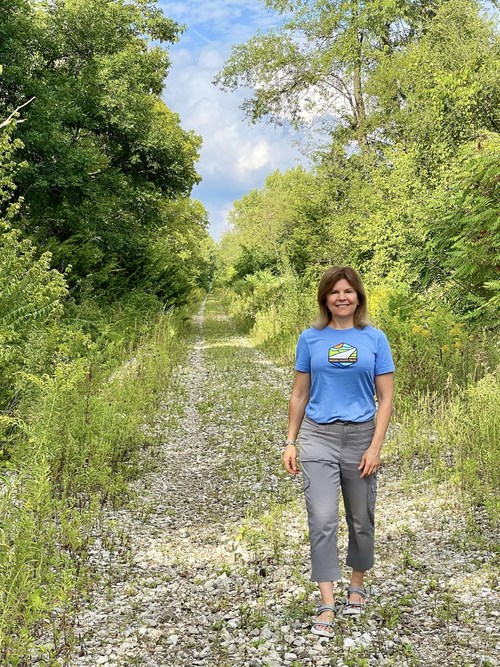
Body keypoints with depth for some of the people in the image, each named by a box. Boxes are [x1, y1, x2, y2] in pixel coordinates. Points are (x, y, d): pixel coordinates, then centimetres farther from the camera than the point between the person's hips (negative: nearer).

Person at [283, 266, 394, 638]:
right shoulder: (310, 339, 2)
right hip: (318, 438, 0)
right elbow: (300, 394, 7)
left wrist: (375, 447, -9)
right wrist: (290, 442, 4)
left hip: (361, 437, 1)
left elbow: (386, 398, -2)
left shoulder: (375, 339, -1)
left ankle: (357, 585, 35)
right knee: (322, 520, -9)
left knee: (361, 519, 13)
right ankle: (328, 605, -3)